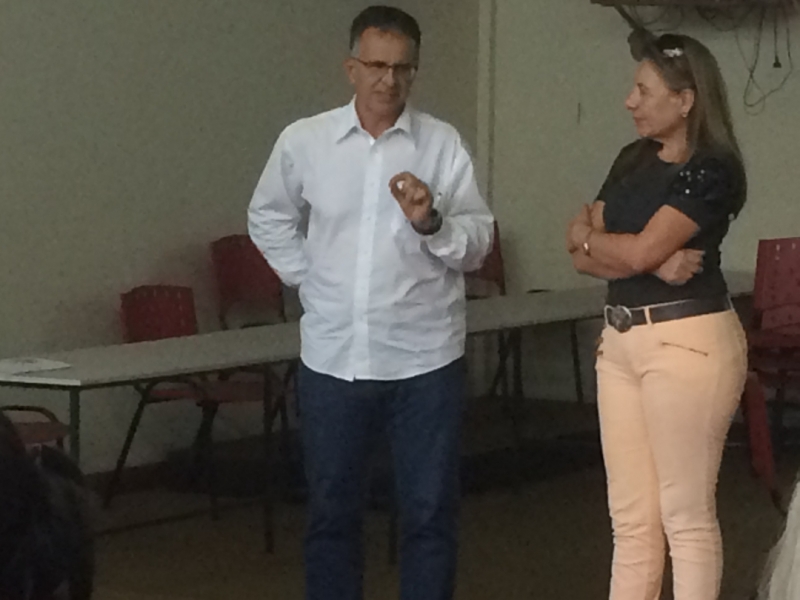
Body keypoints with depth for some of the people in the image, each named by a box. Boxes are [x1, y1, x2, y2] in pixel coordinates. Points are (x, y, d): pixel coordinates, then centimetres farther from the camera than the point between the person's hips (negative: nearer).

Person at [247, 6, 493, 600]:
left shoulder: (444, 145, -4)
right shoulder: (303, 141, 1)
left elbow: (478, 245, -6)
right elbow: (268, 218, 17)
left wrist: (431, 223, -24)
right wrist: (306, 276, 6)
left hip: (424, 360, -1)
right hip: (332, 358, 2)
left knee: (430, 513, 5)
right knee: (331, 511, 12)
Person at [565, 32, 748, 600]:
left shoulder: (711, 171, -11)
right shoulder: (632, 160, 13)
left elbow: (636, 253, -18)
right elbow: (585, 256, 6)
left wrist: (585, 233, 2)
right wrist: (655, 263, -12)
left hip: (687, 342, -8)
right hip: (620, 339, 8)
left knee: (686, 515, 0)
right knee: (631, 518, 10)